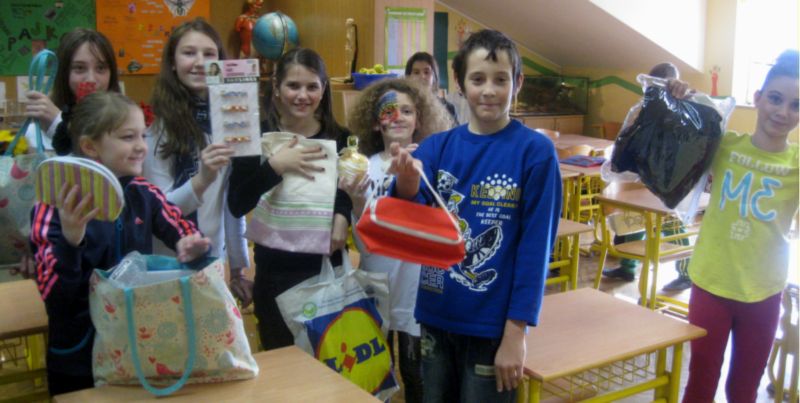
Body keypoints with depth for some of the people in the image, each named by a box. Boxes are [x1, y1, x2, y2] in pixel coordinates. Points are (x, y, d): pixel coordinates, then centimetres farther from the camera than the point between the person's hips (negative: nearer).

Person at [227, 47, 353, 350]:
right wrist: (274, 166, -23)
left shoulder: (340, 139, 1)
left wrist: (343, 216, -12)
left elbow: (352, 196, 9)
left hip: (327, 268, 2)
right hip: (275, 272, -1)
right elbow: (237, 206, -12)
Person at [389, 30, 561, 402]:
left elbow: (536, 246, -10)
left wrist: (516, 331, -12)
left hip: (493, 324, -3)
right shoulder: (437, 146, 0)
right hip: (436, 316, 4)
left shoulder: (535, 151, -10)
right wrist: (407, 186, -33)